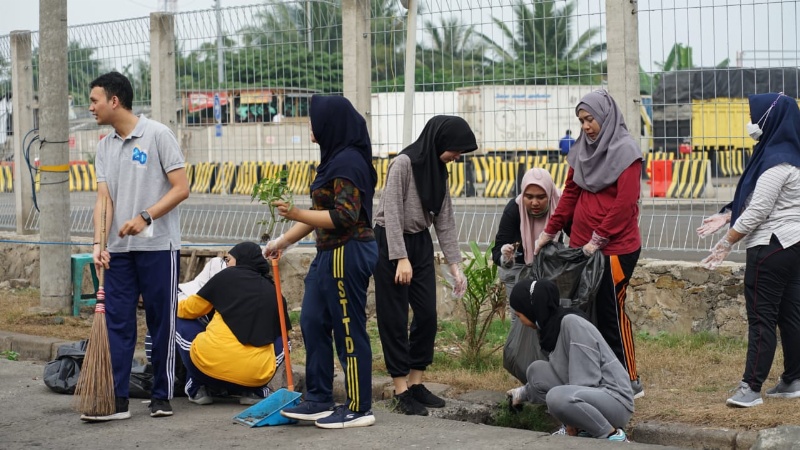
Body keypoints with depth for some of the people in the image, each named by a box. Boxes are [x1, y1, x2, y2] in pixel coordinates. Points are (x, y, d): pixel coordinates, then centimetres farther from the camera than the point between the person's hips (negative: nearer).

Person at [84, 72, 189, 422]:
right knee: (116, 323, 0)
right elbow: (104, 198, 3)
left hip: (158, 247, -5)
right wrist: (99, 243, -11)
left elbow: (181, 188, -9)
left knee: (161, 324, 3)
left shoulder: (157, 135, -6)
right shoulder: (105, 147, 11)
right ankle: (117, 398, 1)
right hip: (119, 249, 5)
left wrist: (145, 217, -19)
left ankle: (162, 396, 12)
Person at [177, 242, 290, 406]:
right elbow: (281, 329, 24)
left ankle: (197, 389, 16)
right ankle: (255, 391, 13)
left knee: (182, 322, 23)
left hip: (213, 366, -2)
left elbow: (190, 310, 14)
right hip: (257, 376, 3)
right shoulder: (273, 291, 14)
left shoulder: (227, 276, 7)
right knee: (282, 341, 33)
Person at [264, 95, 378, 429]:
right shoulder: (336, 158, 13)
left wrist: (297, 214, -20)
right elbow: (322, 212, 20)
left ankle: (359, 409, 7)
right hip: (330, 253, 11)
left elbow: (345, 216, -22)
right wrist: (284, 240, 22)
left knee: (349, 330, -2)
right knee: (313, 323, 14)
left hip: (348, 254, -11)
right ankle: (319, 401, 23)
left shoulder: (348, 161, -17)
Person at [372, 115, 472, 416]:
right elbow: (392, 213, -20)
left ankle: (416, 383, 17)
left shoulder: (438, 169, 6)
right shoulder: (404, 163, -17)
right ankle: (401, 391, 3)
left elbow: (445, 220, 7)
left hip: (421, 243, 7)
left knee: (427, 315, 5)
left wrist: (455, 265, 2)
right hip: (391, 243, -7)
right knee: (395, 318, -2)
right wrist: (401, 258, -25)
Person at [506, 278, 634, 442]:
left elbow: (588, 377, -21)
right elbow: (561, 372, 23)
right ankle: (581, 429, 6)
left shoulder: (572, 323, -18)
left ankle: (612, 436, -15)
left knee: (557, 397, -34)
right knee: (537, 370, 6)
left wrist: (573, 422, -15)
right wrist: (524, 393, 33)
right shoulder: (552, 326, 10)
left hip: (615, 401, -9)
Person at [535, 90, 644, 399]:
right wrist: (548, 232, 11)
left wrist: (599, 239, -17)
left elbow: (625, 202, -16)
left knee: (611, 312, -4)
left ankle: (631, 381, 5)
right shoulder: (582, 150, 13)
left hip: (616, 248, -7)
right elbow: (570, 196, 16)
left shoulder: (625, 151, -9)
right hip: (582, 246, 7)